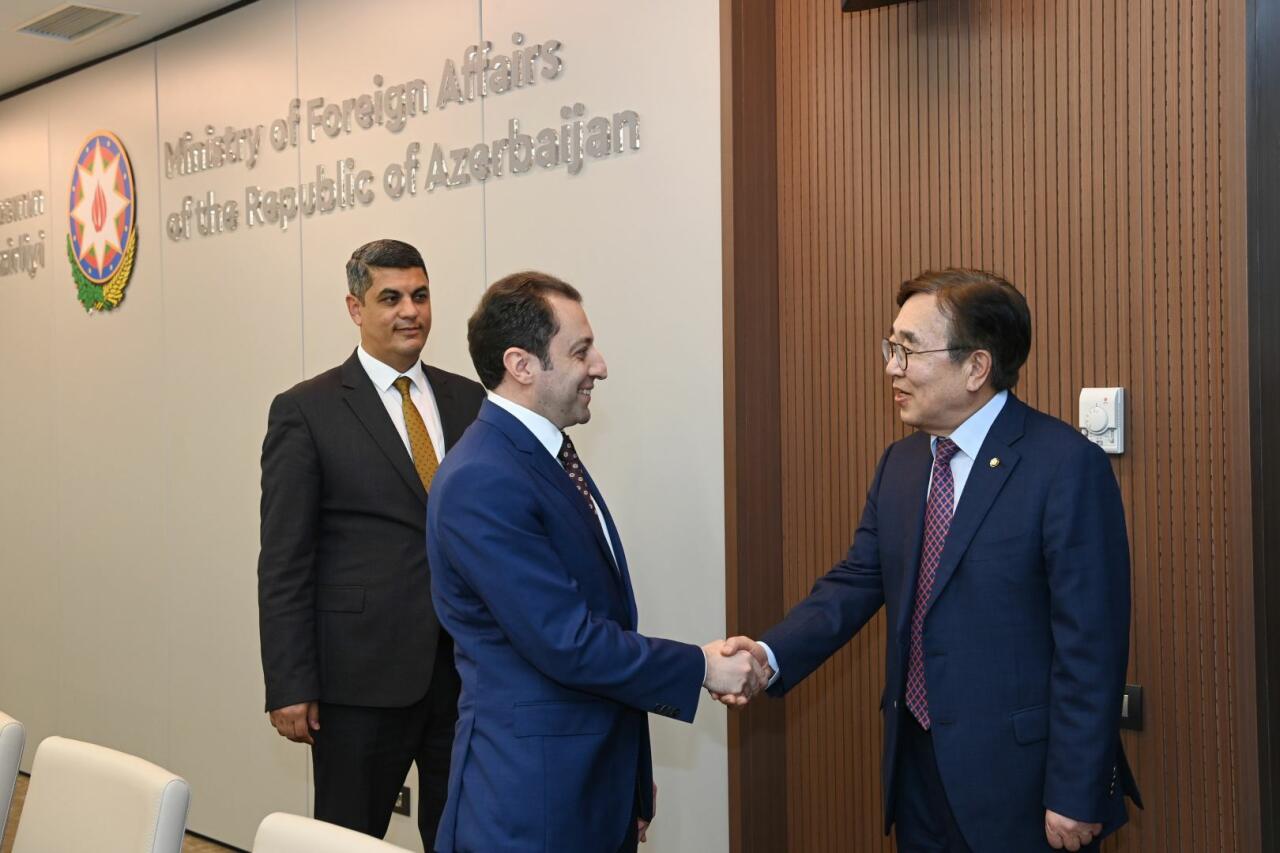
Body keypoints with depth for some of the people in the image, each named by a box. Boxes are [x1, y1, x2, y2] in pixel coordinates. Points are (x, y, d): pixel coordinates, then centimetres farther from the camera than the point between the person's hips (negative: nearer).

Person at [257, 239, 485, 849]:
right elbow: (283, 561, -5)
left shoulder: (469, 401, 9)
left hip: (468, 665, 4)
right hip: (363, 672, -3)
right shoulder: (306, 411, -3)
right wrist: (289, 688, -9)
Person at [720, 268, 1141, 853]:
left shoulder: (1066, 466, -15)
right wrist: (772, 655, -12)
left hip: (1019, 778, -6)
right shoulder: (899, 464, 8)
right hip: (917, 763, 6)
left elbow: (1090, 643, -17)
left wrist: (1075, 797, -17)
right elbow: (857, 581, 5)